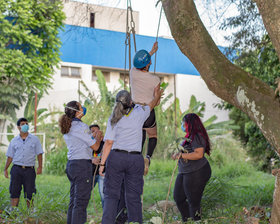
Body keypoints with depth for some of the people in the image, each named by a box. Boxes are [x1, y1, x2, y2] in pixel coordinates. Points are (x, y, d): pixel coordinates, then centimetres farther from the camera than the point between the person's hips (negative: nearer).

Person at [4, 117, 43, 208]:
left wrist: (40, 167, -5)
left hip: (29, 169, -1)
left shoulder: (35, 139, 7)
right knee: (14, 192, 0)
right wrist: (5, 169, 6)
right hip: (16, 169, 1)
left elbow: (39, 153, 5)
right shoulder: (14, 141, 10)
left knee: (29, 193, 0)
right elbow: (10, 156, 11)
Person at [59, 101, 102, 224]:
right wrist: (98, 136, 9)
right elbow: (95, 146, -9)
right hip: (82, 164, -9)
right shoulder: (81, 126, -13)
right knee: (81, 201, -7)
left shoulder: (67, 128, 13)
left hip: (71, 164, 9)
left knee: (73, 200, 14)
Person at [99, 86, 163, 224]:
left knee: (111, 194, 3)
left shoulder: (113, 119, 0)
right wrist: (157, 96, 44)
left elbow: (108, 142, -5)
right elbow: (151, 106, 23)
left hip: (116, 157, 0)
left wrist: (102, 163, -3)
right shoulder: (139, 113, 1)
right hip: (136, 159, 1)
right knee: (134, 197, 7)